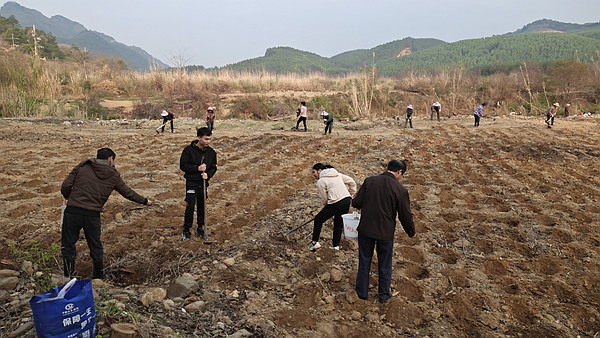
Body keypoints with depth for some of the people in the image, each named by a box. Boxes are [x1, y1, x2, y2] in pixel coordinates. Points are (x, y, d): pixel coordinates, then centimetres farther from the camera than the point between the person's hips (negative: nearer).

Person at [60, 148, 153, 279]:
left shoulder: (82, 167, 6)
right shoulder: (114, 176, 6)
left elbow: (66, 185, 0)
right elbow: (128, 192, 16)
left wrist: (67, 197, 22)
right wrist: (145, 201, 30)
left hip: (73, 211, -1)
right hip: (93, 215, 1)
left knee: (68, 245, 14)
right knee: (96, 247, 19)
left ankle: (69, 277, 18)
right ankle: (99, 276, 33)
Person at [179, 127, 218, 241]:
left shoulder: (211, 152, 1)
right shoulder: (189, 150, -11)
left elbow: (213, 167, 8)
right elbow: (183, 165, -9)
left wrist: (208, 174, -13)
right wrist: (197, 168, -20)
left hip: (204, 183, 4)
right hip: (191, 183, -4)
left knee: (202, 206, 12)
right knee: (190, 207, -2)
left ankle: (200, 229, 28)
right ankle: (186, 230, 15)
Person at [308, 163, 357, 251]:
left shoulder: (321, 182, -3)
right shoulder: (338, 174, 17)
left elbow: (324, 199, -3)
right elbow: (352, 182, 15)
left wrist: (327, 206, 16)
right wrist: (351, 194, 22)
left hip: (336, 203, -7)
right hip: (347, 200, 7)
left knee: (318, 219, 9)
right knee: (339, 223, 19)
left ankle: (315, 242, 10)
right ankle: (336, 245, 23)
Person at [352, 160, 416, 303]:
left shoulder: (369, 181, -7)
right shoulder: (401, 190, -12)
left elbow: (356, 203, -6)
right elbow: (406, 216, -7)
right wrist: (411, 232, 11)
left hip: (365, 229, 2)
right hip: (386, 233, -1)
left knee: (364, 262, 16)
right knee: (385, 265, 17)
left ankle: (362, 292, 29)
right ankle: (384, 294, 30)